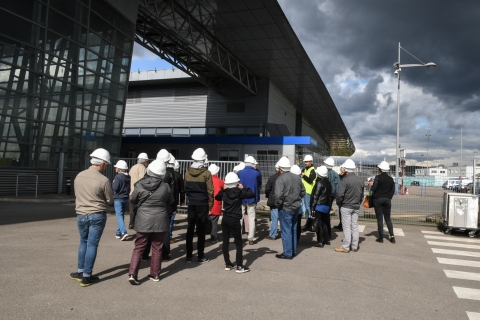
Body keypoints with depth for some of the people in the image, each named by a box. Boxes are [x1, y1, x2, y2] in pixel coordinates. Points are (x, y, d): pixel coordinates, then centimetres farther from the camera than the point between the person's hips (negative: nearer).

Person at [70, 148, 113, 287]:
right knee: (92, 244, 3)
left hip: (81, 215, 5)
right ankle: (86, 276, 10)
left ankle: (80, 272, 26)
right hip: (97, 216, -5)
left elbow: (77, 194, 12)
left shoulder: (79, 176, 0)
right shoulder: (103, 180, -16)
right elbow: (110, 201, -7)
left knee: (83, 242, 20)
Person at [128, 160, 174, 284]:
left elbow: (132, 199, 4)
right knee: (157, 249, 12)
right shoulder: (165, 186, -11)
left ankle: (132, 273, 2)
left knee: (139, 248, 10)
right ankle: (155, 274, 20)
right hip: (160, 221, 0)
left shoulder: (140, 185, -11)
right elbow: (171, 201, 5)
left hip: (143, 221, 0)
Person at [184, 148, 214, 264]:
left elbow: (185, 188, 7)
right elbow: (210, 191, -7)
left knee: (190, 229, 8)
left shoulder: (188, 172, 0)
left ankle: (189, 256, 13)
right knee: (201, 230, 2)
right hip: (202, 204, -3)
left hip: (191, 204, 3)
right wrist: (210, 204, 5)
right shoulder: (206, 173, -10)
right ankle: (201, 256, 8)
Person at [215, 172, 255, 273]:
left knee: (225, 242, 11)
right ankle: (239, 266, 3)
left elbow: (217, 197, 20)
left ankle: (228, 264, 18)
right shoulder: (239, 193, -11)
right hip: (234, 220, -5)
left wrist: (223, 189, 18)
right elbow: (252, 194, -9)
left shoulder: (224, 193, 1)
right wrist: (243, 188, -1)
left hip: (225, 219, 5)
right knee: (239, 244, 3)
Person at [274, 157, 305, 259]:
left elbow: (279, 195, -26)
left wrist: (278, 205, -10)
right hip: (296, 207, 7)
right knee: (293, 230, 18)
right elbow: (303, 192, 11)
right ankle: (293, 251, 29)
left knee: (286, 231, 3)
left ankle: (287, 253, 10)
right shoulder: (297, 177, 5)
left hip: (285, 208, -7)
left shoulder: (280, 179, -18)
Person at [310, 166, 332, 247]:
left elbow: (315, 196, -16)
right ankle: (327, 240, 24)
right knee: (325, 223, 17)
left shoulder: (319, 183, -16)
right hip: (327, 206, 8)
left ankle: (320, 242, 1)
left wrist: (312, 207, -13)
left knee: (319, 224, -1)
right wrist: (328, 205, 18)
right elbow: (330, 194, 12)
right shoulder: (328, 183, 7)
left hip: (319, 206, -8)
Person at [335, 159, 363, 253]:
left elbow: (340, 194, -20)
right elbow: (362, 195, 13)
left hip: (346, 207, -6)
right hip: (356, 207, 6)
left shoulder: (345, 180, -17)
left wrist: (339, 204, -4)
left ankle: (345, 247, 3)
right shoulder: (360, 180, 7)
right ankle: (354, 246, 19)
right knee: (355, 226, 11)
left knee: (347, 227, -2)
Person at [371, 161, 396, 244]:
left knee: (379, 219, 2)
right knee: (388, 219, 13)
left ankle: (381, 237, 5)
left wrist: (371, 193, 5)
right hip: (387, 200, 4)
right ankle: (392, 236, 5)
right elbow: (393, 190, 5)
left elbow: (373, 188, -15)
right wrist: (388, 197, 11)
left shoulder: (378, 177, -10)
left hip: (378, 199, -4)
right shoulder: (390, 179, 5)